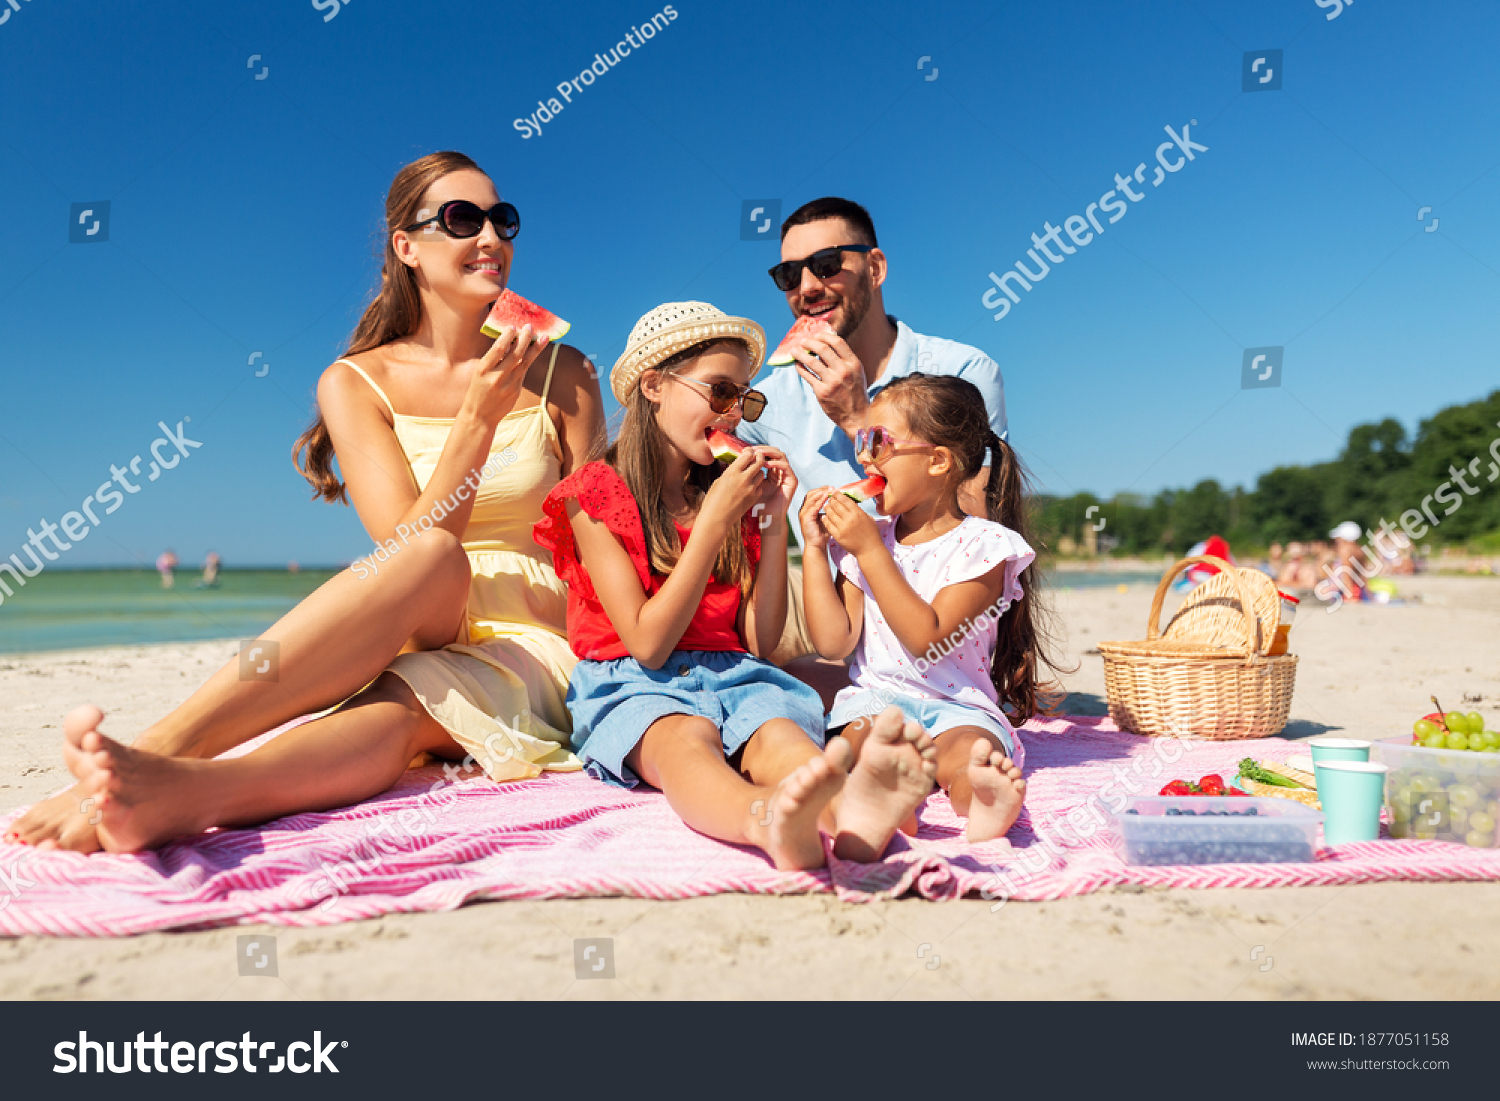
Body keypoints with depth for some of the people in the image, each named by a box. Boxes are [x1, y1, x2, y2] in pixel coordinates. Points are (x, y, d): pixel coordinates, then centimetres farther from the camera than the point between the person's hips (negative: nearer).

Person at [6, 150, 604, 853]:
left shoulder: (562, 374, 7)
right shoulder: (356, 383, 4)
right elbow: (411, 544, -9)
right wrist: (478, 417, -20)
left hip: (535, 643, 1)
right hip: (416, 637, -1)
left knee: (399, 705, -35)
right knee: (431, 557, -37)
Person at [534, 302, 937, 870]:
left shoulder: (732, 493, 16)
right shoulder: (595, 495, 1)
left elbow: (760, 642, 9)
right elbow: (647, 645, -10)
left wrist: (774, 522, 0)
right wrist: (715, 519, -13)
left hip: (732, 676, 4)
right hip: (632, 686, -3)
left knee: (776, 732, -32)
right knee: (684, 739, -38)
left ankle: (849, 814, -63)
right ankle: (772, 823, -68)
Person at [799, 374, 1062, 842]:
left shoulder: (982, 545, -3)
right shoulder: (866, 537, 11)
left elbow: (927, 640, -16)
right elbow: (834, 643, 2)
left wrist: (871, 551, -16)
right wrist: (815, 549, -1)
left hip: (958, 706, -2)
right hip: (877, 695, 2)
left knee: (966, 748, -34)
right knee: (865, 735, -31)